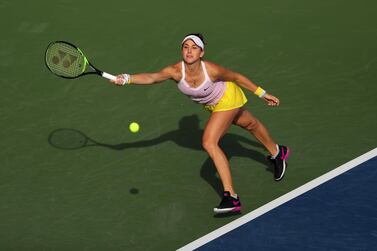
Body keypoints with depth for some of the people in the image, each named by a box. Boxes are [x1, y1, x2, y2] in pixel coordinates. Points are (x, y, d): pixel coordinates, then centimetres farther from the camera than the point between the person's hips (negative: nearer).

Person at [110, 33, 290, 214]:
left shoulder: (211, 70, -36)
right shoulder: (176, 71, -29)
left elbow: (237, 77, -19)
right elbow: (151, 77, -44)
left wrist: (262, 94, -9)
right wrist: (126, 79, -62)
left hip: (228, 98, -5)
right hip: (212, 104, 6)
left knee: (209, 142, -21)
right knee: (250, 124, 30)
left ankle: (231, 197, -18)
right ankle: (277, 152, 60)